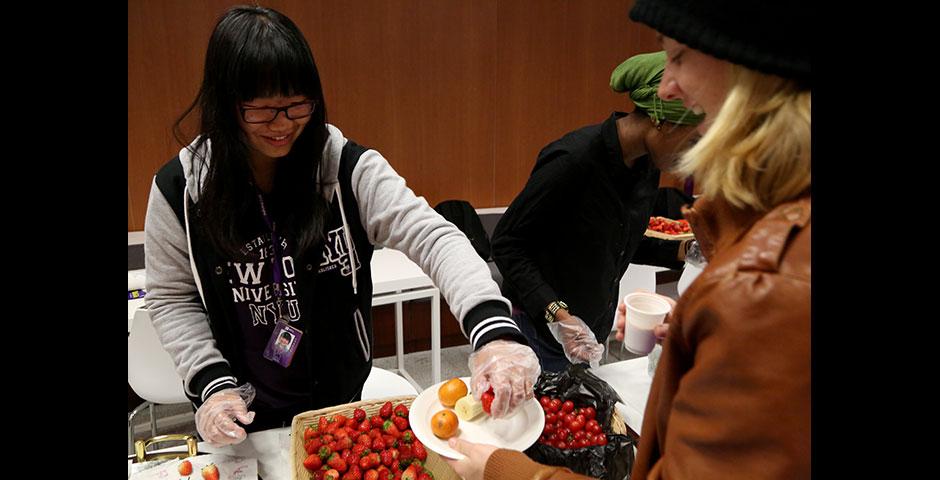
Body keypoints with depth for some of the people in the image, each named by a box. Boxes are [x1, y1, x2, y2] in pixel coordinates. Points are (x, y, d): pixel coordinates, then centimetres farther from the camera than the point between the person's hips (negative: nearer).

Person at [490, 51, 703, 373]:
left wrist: (680, 251, -3)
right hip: (539, 327, -7)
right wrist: (556, 313, -29)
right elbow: (506, 242, -21)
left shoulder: (647, 167, -2)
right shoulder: (574, 159, -27)